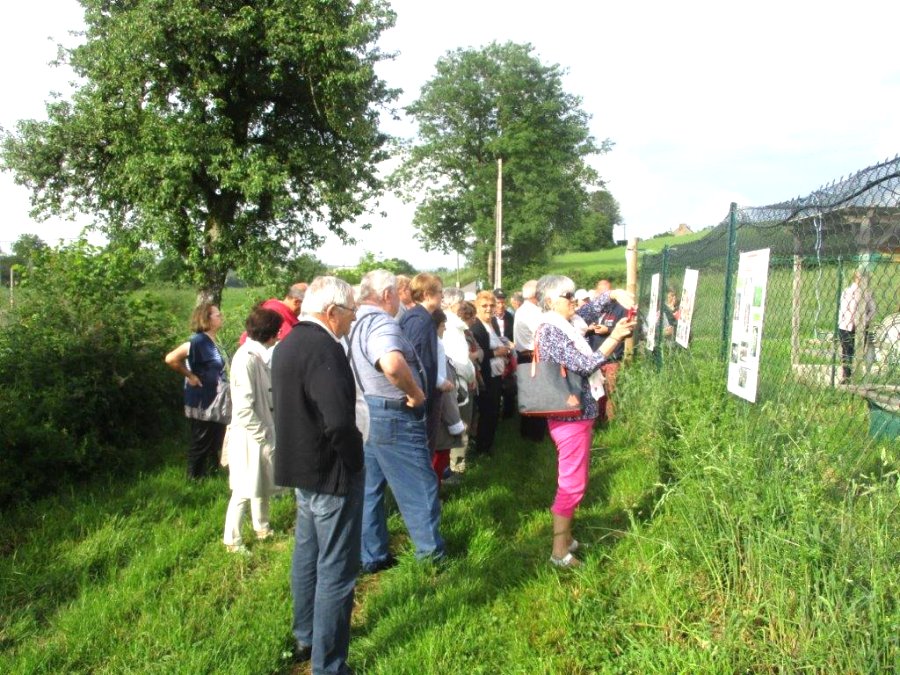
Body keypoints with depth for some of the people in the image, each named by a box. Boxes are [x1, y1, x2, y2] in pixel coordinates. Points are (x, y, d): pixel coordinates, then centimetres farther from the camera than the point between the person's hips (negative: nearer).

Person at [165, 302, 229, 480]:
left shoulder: (213, 343, 9)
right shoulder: (199, 340, -17)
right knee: (201, 444, 4)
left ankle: (210, 476, 29)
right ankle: (194, 478, 17)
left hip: (217, 405, 9)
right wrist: (190, 376, -17)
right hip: (203, 405, -9)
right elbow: (171, 359, -26)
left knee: (215, 445, 17)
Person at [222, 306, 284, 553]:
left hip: (263, 432, 9)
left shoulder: (260, 356, 6)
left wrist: (268, 433, 6)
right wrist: (263, 436, -18)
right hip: (249, 436, -9)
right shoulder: (246, 358, -21)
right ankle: (232, 540, 14)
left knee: (263, 484, 20)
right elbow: (243, 408, -23)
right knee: (244, 490, 1)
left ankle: (262, 528, 37)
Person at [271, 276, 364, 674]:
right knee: (336, 570, 2)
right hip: (331, 474, -10)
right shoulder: (324, 349, -24)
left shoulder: (287, 345, 7)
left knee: (307, 555, 22)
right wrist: (352, 460, -17)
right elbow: (340, 421, -32)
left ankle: (305, 638, 39)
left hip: (301, 466, 10)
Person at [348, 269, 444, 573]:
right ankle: (432, 555, 18)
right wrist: (416, 394, -25)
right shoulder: (382, 323, -21)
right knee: (419, 487, 5)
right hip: (394, 417, -9)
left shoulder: (356, 325, 9)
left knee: (370, 487, 15)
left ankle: (371, 556, 25)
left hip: (365, 413, 10)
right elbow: (392, 365, -41)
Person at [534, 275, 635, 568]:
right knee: (572, 485, -3)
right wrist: (615, 337, -22)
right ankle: (560, 552, 6)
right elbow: (585, 366, -23)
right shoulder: (552, 331, -19)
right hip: (571, 415, -10)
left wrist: (613, 294, 10)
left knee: (572, 481, 18)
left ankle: (565, 537, 30)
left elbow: (588, 310, 26)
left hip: (576, 412, 10)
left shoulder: (561, 325, 10)